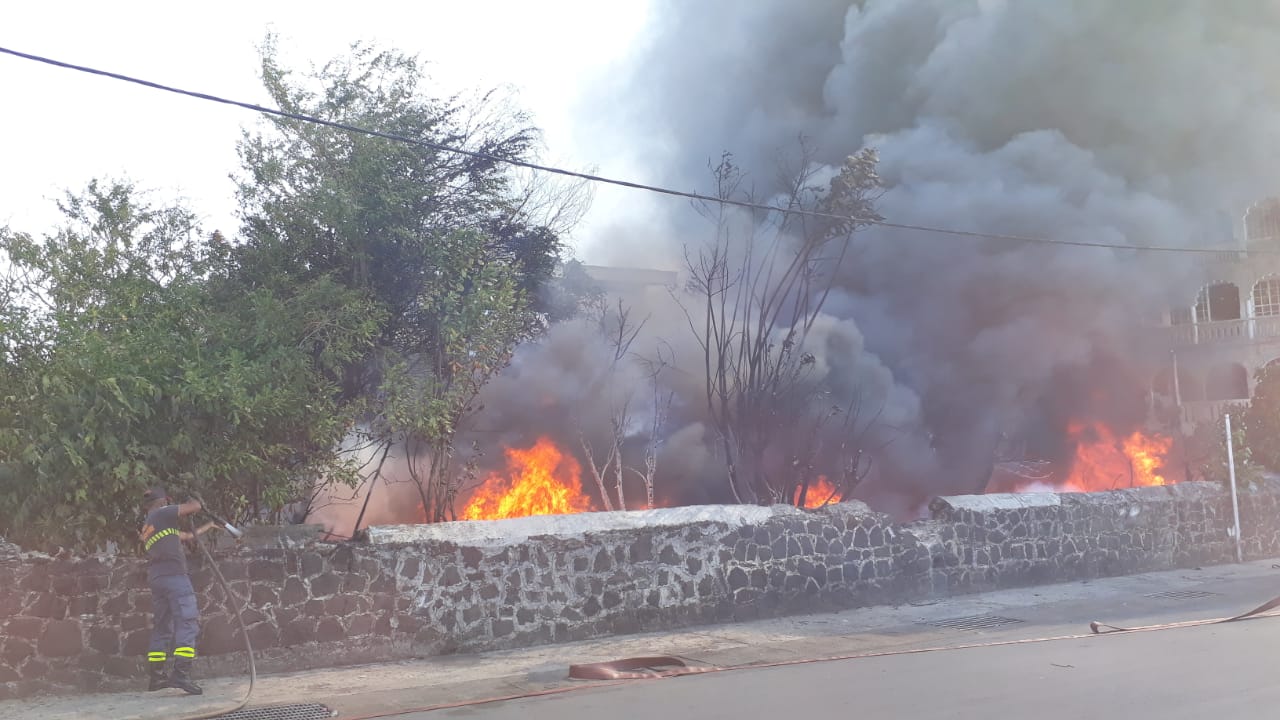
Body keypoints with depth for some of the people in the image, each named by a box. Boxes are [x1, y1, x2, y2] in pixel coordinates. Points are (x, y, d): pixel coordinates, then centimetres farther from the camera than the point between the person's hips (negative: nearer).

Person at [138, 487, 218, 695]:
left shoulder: (147, 527, 27)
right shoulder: (162, 514, 1)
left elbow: (186, 536, 33)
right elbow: (195, 507, -3)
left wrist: (206, 528, 44)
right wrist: (196, 503, 20)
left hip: (156, 578, 9)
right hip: (173, 575, -9)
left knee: (162, 628, 14)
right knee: (187, 622, -14)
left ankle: (156, 677, 15)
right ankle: (181, 673, -26)